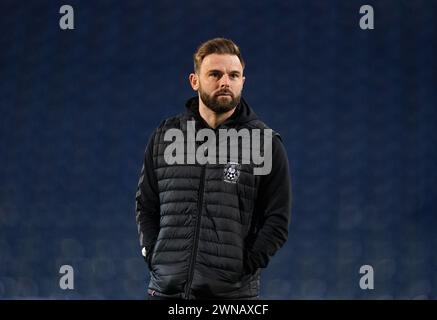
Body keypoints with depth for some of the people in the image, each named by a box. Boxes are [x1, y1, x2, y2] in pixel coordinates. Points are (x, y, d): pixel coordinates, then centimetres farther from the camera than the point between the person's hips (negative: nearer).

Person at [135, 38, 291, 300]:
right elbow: (145, 206, 15)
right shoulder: (165, 137, 9)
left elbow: (277, 219, -1)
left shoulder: (266, 144, 0)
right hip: (166, 289, 3)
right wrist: (154, 258, 2)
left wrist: (244, 267, -10)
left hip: (233, 293, -2)